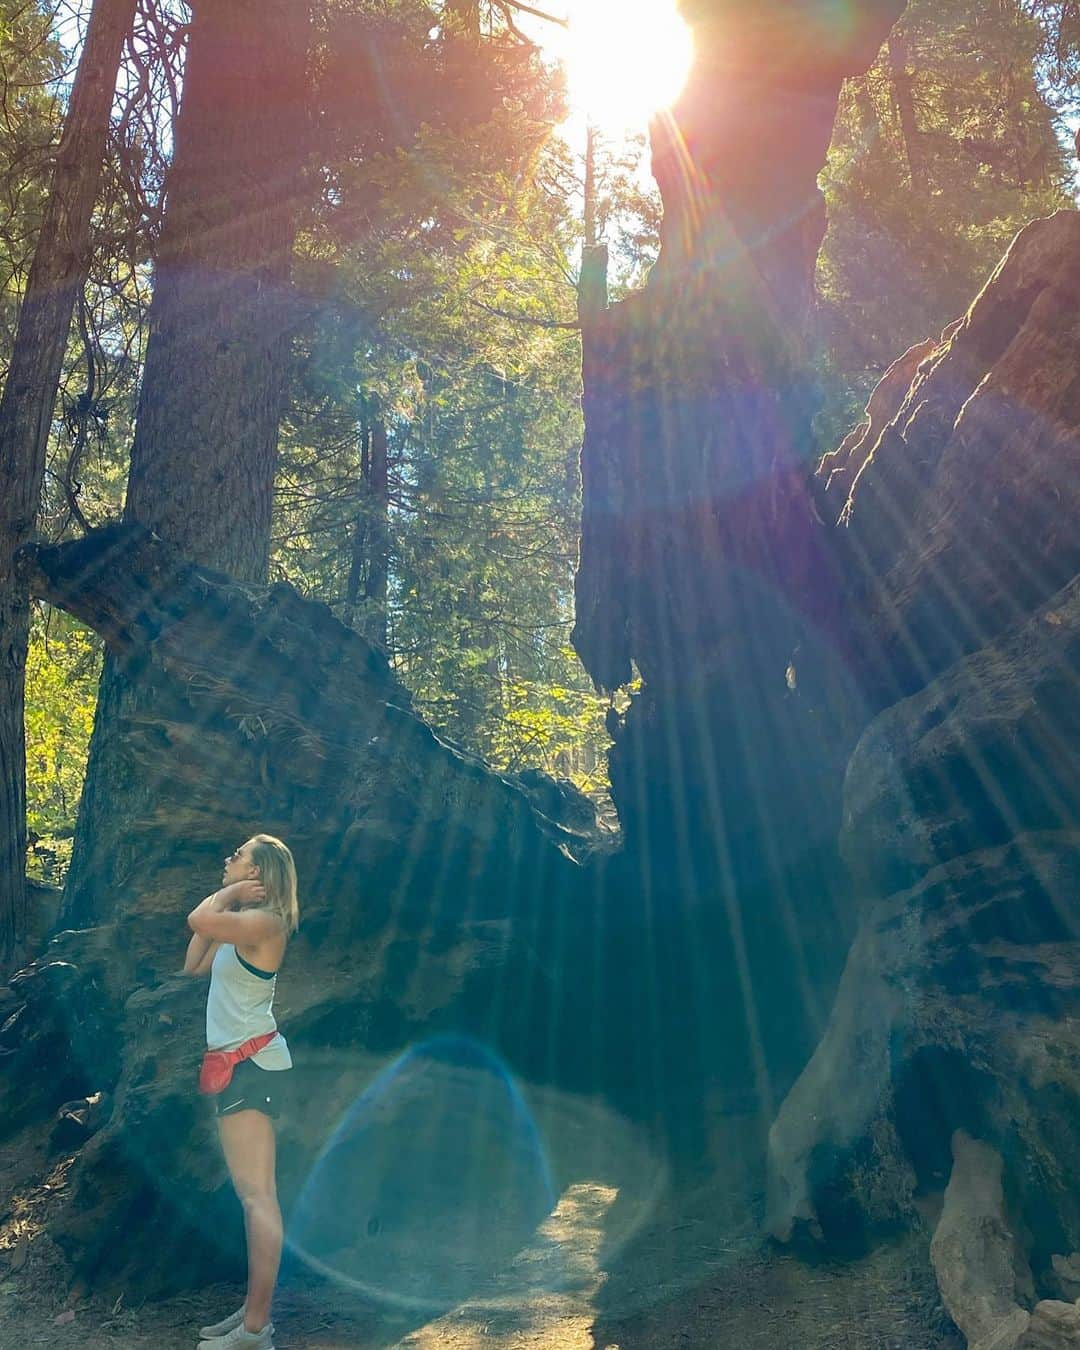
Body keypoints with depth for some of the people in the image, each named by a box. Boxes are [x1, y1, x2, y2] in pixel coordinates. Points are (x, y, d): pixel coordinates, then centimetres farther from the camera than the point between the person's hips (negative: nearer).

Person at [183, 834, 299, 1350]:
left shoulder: (264, 921, -15)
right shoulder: (241, 924, 16)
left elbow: (198, 920, -31)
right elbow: (193, 965, 16)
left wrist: (229, 892, -10)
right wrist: (231, 896, 13)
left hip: (250, 1062, -11)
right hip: (242, 1064, 11)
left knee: (257, 1195, -9)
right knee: (253, 1194, 13)